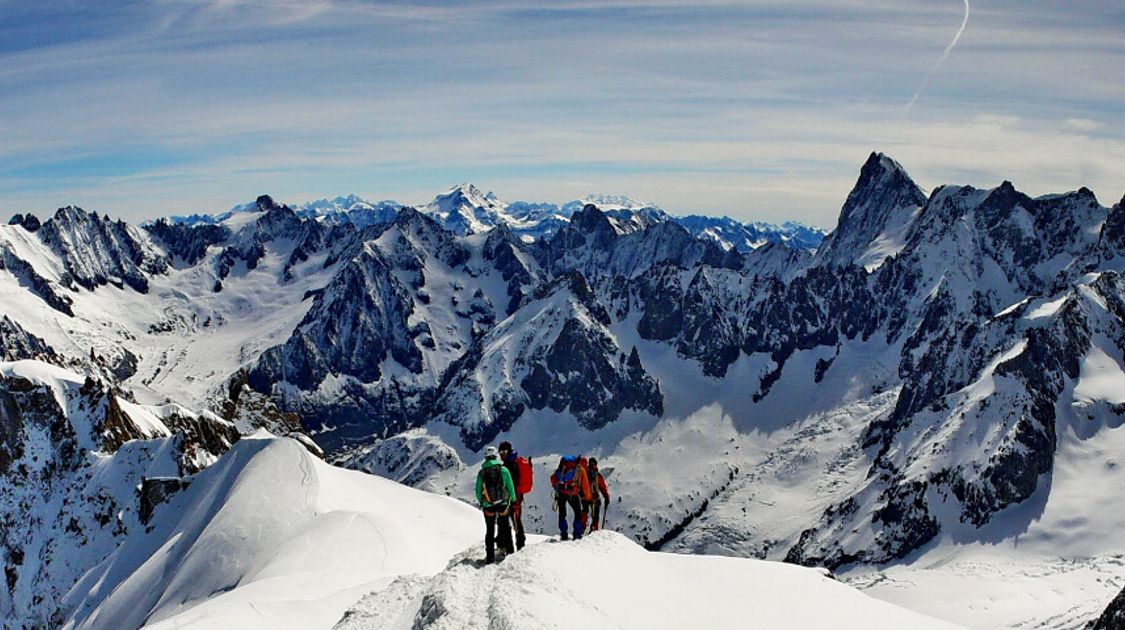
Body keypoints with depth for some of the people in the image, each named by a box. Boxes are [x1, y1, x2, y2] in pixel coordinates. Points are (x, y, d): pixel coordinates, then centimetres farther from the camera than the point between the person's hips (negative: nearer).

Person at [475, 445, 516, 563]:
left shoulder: (481, 473, -5)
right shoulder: (503, 470, -7)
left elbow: (478, 491, 0)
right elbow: (511, 487, -3)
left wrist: (480, 503, 15)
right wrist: (513, 500, 9)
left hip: (488, 505, 1)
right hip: (503, 503, 0)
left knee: (490, 531, 11)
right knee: (505, 527, 15)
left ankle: (490, 557, 11)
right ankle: (508, 550, 15)